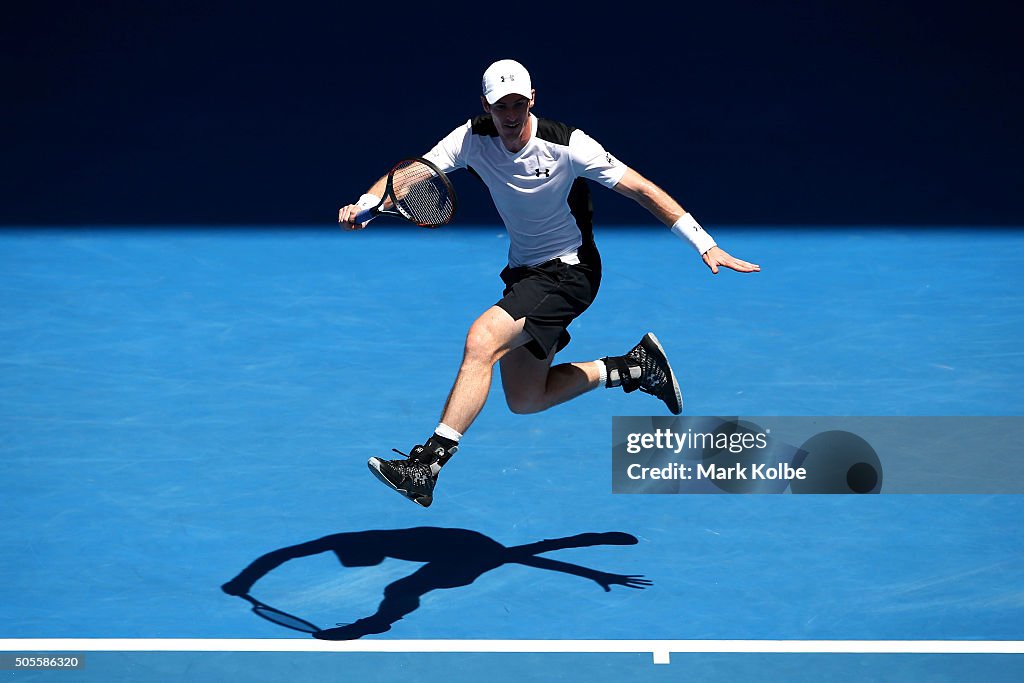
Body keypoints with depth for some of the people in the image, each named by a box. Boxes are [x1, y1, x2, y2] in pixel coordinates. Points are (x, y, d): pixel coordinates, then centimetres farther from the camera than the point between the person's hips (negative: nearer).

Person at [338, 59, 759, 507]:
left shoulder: (567, 146, -20)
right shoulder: (473, 139, -9)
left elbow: (642, 189, -16)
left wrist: (705, 245, -20)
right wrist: (363, 205, -38)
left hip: (568, 272, -7)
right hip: (523, 272, 7)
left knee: (482, 339, -29)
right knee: (524, 400, 12)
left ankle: (426, 466, -29)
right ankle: (637, 366, 26)